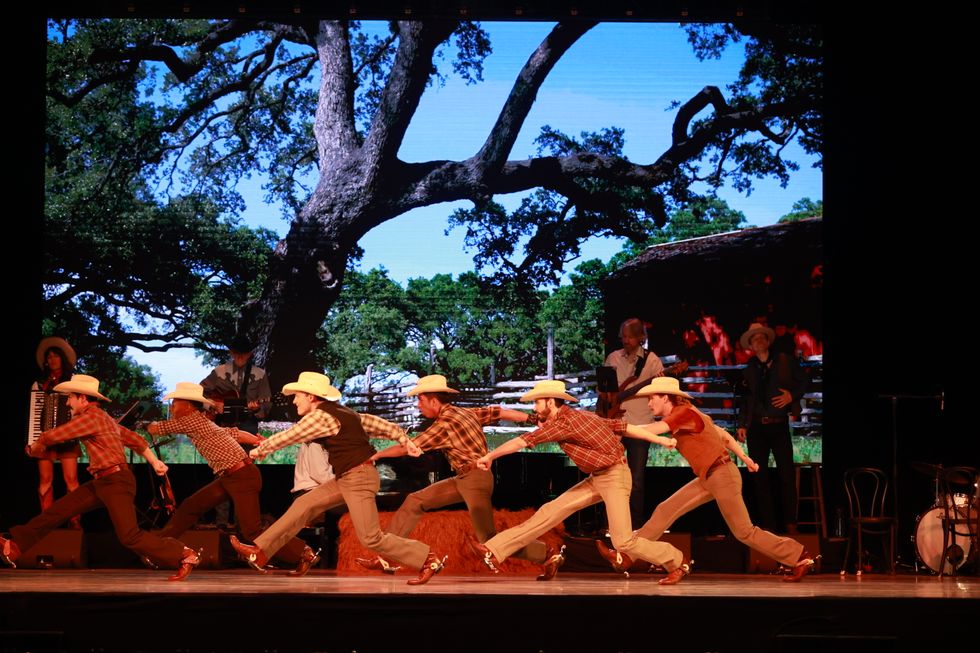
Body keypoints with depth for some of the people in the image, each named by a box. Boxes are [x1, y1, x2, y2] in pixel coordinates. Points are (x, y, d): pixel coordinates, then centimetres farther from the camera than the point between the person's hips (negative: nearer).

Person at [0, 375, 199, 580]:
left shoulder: (91, 416, -14)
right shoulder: (101, 417, 17)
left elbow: (51, 436, -10)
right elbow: (134, 439, 20)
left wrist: (35, 448, 10)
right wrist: (154, 461, 20)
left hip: (116, 481, -10)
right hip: (102, 482, 10)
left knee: (129, 536, -15)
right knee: (57, 511, 9)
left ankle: (184, 555, -9)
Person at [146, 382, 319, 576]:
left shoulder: (192, 420, -11)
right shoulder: (202, 423, 16)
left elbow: (154, 429, -2)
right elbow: (235, 433, 18)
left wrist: (152, 425, 19)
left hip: (242, 477, -10)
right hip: (228, 477, 10)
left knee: (252, 531, -9)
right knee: (189, 507, 10)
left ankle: (304, 554, -2)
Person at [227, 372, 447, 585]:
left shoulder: (320, 416, -14)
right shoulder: (342, 413, 13)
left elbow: (286, 437, -4)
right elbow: (382, 425, 12)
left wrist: (260, 450, 12)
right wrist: (405, 440, 8)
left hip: (359, 478, -10)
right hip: (346, 479, 10)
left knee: (371, 538, -10)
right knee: (304, 505, 7)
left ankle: (429, 560, -2)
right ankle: (260, 552, 9)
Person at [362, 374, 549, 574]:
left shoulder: (445, 424, -16)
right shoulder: (465, 413, 9)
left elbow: (406, 447, -12)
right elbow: (501, 412, 9)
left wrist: (377, 454, 1)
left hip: (476, 480, -10)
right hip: (463, 479, 10)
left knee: (489, 541, -9)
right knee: (414, 501, 7)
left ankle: (546, 555, 1)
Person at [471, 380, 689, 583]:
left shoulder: (563, 422, -18)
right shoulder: (578, 415, 7)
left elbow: (522, 441, -14)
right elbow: (623, 426, 6)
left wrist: (489, 457, -2)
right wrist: (658, 440, 8)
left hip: (614, 477, -10)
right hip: (597, 479, 10)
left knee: (623, 541, -12)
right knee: (551, 511, 3)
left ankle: (677, 563, 9)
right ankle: (495, 550, 0)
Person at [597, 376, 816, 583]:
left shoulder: (684, 413, -15)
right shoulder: (682, 416, 12)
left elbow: (650, 431, -26)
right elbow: (723, 434, 17)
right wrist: (744, 458, 17)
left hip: (722, 476, -10)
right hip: (708, 479, 10)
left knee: (744, 532, -2)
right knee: (665, 511, 4)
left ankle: (800, 557, 9)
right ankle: (626, 557, 4)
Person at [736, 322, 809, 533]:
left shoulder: (785, 361, 4)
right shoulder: (748, 370, 10)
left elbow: (803, 382, 7)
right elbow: (744, 400, 11)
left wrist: (792, 395, -11)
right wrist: (742, 425, 2)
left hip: (779, 424, -2)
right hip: (756, 427, 2)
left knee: (787, 474, -7)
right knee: (760, 476, 2)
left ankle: (790, 523, -1)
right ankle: (767, 524, 7)